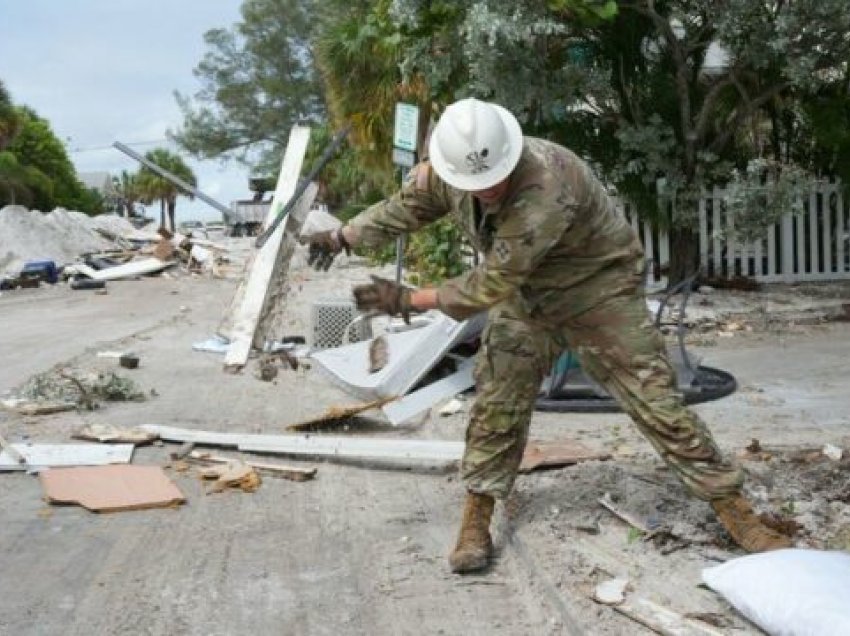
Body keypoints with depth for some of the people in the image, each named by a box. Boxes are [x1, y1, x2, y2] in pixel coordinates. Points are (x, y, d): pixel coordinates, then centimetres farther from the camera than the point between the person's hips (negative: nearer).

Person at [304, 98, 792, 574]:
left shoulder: (547, 186, -39)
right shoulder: (446, 172, -16)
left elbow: (493, 283, -33)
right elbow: (403, 209, 6)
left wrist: (412, 300, -26)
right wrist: (343, 238, 1)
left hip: (600, 289, -6)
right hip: (527, 297, 6)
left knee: (656, 401, -7)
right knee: (496, 404, 2)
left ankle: (737, 512, 4)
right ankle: (477, 520, 15)